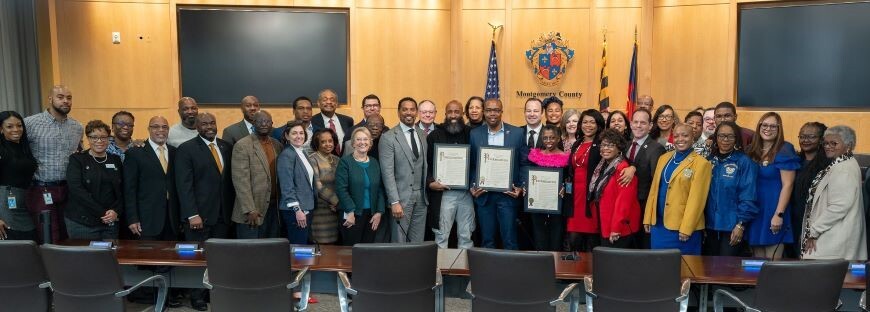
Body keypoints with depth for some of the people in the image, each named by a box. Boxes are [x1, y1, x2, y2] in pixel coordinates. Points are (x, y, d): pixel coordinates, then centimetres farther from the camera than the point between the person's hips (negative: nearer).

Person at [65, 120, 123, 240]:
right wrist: (102, 213, -16)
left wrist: (116, 211, -11)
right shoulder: (77, 159, 1)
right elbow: (76, 189, -11)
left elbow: (123, 190, 8)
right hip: (82, 223, -3)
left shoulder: (116, 160, 11)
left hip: (111, 222, 3)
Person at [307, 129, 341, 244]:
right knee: (322, 244, -5)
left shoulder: (337, 160, 13)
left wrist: (337, 203, -3)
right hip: (320, 209, -5)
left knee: (334, 245, 4)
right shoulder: (312, 159, -4)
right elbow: (318, 186, -11)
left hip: (336, 210, 5)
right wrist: (337, 201, -8)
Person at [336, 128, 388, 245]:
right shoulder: (345, 161, -3)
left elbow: (380, 190, 8)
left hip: (372, 214, 4)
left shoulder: (375, 163, 11)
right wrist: (350, 212, -14)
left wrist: (379, 212, -1)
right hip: (352, 214, -4)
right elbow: (341, 189, -10)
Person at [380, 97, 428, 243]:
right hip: (401, 197, -5)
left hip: (421, 197, 5)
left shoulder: (423, 135, 11)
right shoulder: (388, 137, -6)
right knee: (399, 242, 3)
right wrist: (394, 202, -16)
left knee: (418, 243, 9)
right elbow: (387, 172, -11)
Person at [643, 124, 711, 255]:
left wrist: (686, 228, -16)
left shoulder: (701, 163, -7)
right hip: (658, 223, 6)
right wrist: (648, 219, 10)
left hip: (682, 227, -5)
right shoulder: (664, 158, 12)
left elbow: (696, 199, -12)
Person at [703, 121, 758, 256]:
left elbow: (748, 198, -10)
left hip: (732, 227, -4)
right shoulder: (709, 161, 8)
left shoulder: (745, 162, -6)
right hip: (710, 225, 5)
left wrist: (741, 224, -14)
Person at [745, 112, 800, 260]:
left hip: (773, 212, -5)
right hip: (754, 211, 5)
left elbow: (787, 185, -12)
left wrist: (779, 214, -17)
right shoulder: (752, 151, 8)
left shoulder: (784, 151, -7)